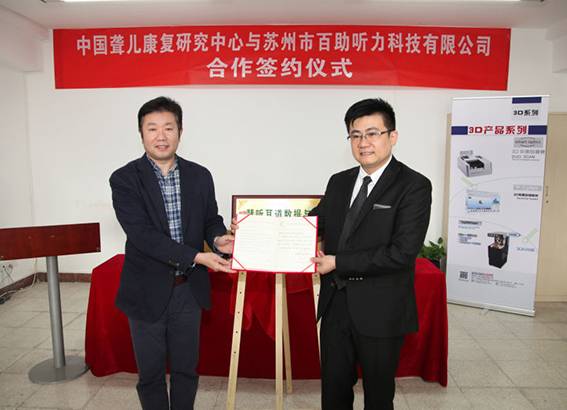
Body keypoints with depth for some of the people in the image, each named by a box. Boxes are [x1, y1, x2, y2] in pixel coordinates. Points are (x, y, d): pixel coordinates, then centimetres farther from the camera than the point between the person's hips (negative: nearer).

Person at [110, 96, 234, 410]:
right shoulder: (125, 179, -11)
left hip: (188, 289, 3)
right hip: (147, 291, -2)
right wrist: (196, 256, -27)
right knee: (150, 371, 16)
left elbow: (211, 220, 7)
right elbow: (142, 234, -20)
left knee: (186, 368, 18)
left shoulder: (200, 176, 0)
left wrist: (218, 239, -17)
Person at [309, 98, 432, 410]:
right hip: (335, 303, 5)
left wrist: (338, 263, -18)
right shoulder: (339, 182, 7)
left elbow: (402, 252, -20)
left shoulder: (414, 186, -12)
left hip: (379, 310, -5)